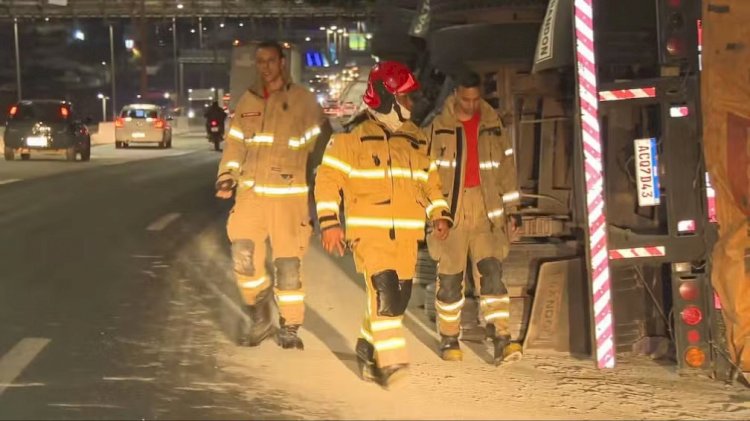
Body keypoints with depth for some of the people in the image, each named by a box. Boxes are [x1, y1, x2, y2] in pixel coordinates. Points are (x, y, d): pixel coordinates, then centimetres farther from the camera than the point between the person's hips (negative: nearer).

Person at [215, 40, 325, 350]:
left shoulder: (302, 101, -2)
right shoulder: (247, 101, 12)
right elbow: (234, 144, 17)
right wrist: (226, 178, 4)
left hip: (289, 194, -3)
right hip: (250, 193, 3)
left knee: (288, 264, 0)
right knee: (244, 256, -8)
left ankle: (289, 328, 15)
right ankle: (260, 319, 11)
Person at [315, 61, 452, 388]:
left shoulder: (416, 139, 15)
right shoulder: (353, 138, -4)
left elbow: (430, 181, 23)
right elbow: (328, 179, -4)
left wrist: (440, 214, 8)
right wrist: (329, 223, -11)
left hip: (406, 234, 6)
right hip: (369, 231, -6)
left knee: (399, 297, 6)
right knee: (384, 291, -20)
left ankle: (368, 349, 26)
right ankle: (391, 361, -19)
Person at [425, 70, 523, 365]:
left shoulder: (492, 126, 9)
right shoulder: (439, 127, 1)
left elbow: (506, 167, 13)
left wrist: (512, 210, 10)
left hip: (486, 210, 1)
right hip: (449, 209, -1)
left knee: (491, 271, -8)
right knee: (450, 277, 3)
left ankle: (501, 340, -13)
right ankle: (449, 338, 16)